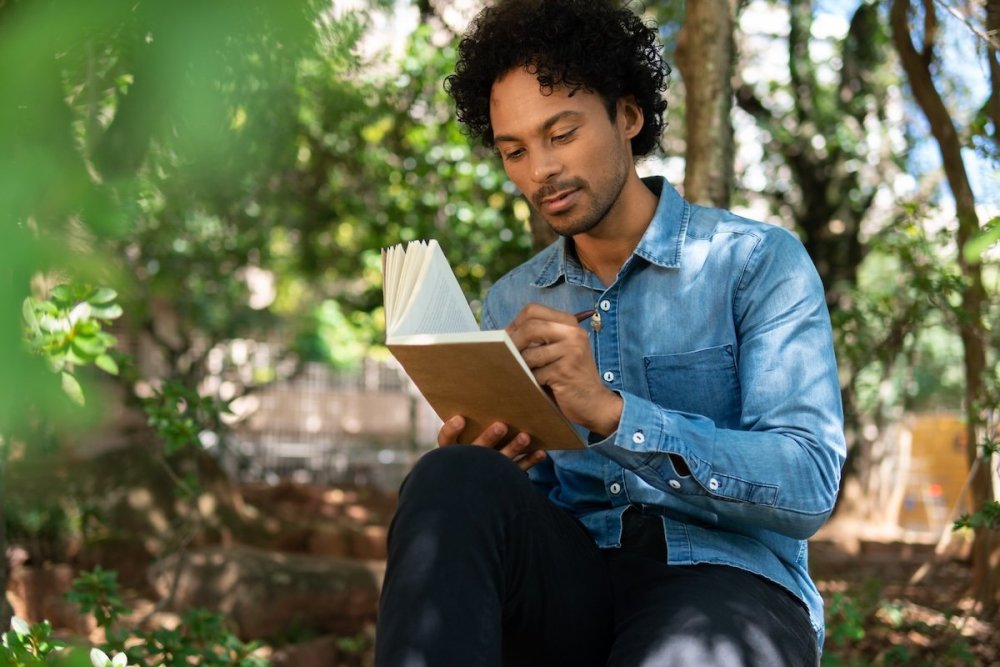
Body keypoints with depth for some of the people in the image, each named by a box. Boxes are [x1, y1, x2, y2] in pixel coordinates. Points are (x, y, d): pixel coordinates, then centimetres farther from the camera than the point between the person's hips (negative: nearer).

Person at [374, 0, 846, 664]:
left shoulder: (758, 261, 1)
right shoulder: (510, 305, 15)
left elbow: (808, 487, -11)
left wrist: (611, 412, -23)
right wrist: (481, 467, -11)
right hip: (564, 578, 5)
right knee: (454, 482, -28)